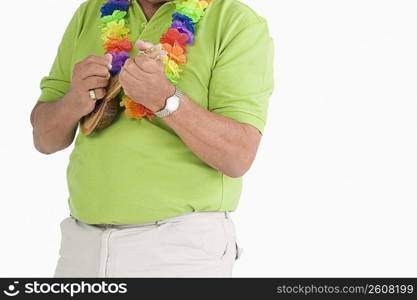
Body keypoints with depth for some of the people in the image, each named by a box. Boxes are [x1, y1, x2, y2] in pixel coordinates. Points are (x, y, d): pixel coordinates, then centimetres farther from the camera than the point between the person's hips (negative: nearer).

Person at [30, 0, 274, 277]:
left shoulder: (239, 23, -8)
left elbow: (238, 157, -16)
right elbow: (45, 139, 7)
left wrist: (166, 99, -29)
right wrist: (74, 103, -14)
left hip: (181, 248, -4)